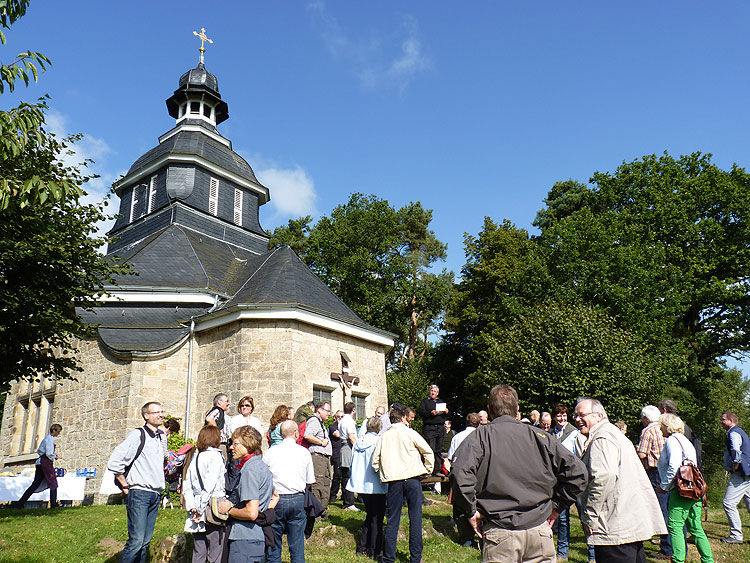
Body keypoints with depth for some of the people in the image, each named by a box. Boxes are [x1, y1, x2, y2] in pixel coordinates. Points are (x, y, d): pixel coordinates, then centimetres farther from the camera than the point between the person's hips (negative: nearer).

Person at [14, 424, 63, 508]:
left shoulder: (46, 438, 19)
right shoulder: (50, 439, -11)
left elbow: (38, 451, 25)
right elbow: (49, 454, -19)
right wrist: (55, 456, 0)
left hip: (40, 462, 9)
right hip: (47, 462, -9)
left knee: (36, 484, 10)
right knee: (53, 483, -3)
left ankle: (20, 503, 8)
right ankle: (53, 504, -4)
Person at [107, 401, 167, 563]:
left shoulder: (162, 436, 14)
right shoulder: (137, 435, -9)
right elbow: (114, 462, -15)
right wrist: (126, 486, -8)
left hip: (155, 494, 7)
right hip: (139, 493, -7)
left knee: (145, 542, 9)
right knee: (136, 540, -11)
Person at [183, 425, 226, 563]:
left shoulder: (195, 458, 12)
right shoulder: (215, 456, -8)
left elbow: (186, 486, 8)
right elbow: (208, 486, -16)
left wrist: (192, 508, 1)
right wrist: (200, 510, -12)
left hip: (196, 515, 7)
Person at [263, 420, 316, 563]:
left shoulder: (271, 452, 0)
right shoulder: (304, 452, 1)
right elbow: (310, 482, 7)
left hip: (276, 499, 0)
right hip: (298, 499, 1)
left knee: (273, 546, 10)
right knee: (297, 546, 9)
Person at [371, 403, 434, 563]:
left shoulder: (383, 437, 7)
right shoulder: (410, 433, -1)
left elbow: (375, 462, 9)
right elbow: (428, 452, 0)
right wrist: (427, 471, 11)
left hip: (393, 482, 2)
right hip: (412, 479, -2)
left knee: (392, 520, 7)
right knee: (415, 519, 5)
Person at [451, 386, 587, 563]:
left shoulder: (479, 437, -5)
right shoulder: (540, 436, 4)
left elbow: (461, 474, -21)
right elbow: (576, 470, 2)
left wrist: (471, 511, -8)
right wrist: (556, 506, 10)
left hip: (499, 533, -2)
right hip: (540, 531, 2)